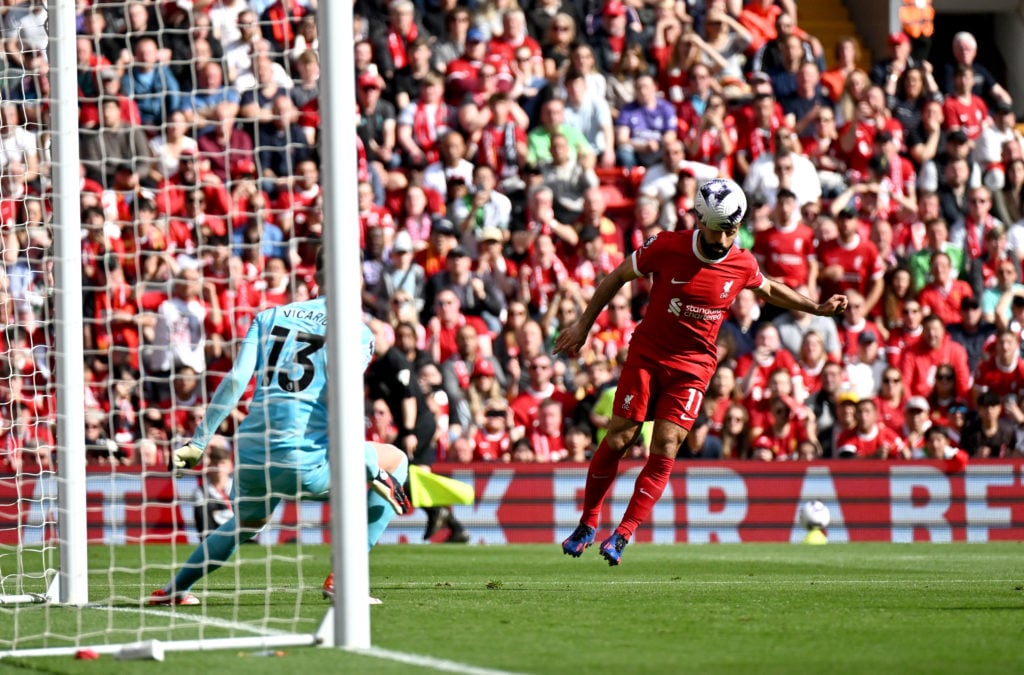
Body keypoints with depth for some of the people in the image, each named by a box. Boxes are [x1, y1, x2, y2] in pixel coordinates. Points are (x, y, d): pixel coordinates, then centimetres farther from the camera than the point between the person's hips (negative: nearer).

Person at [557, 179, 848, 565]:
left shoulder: (742, 265, -5)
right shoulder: (667, 247, -13)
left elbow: (769, 290, 18)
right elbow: (618, 277, 2)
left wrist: (818, 308, 14)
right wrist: (583, 325, 3)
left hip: (693, 367, 1)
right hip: (647, 355, -1)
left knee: (665, 449, -11)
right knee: (618, 439, -4)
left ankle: (623, 534, -5)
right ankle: (588, 524, 13)